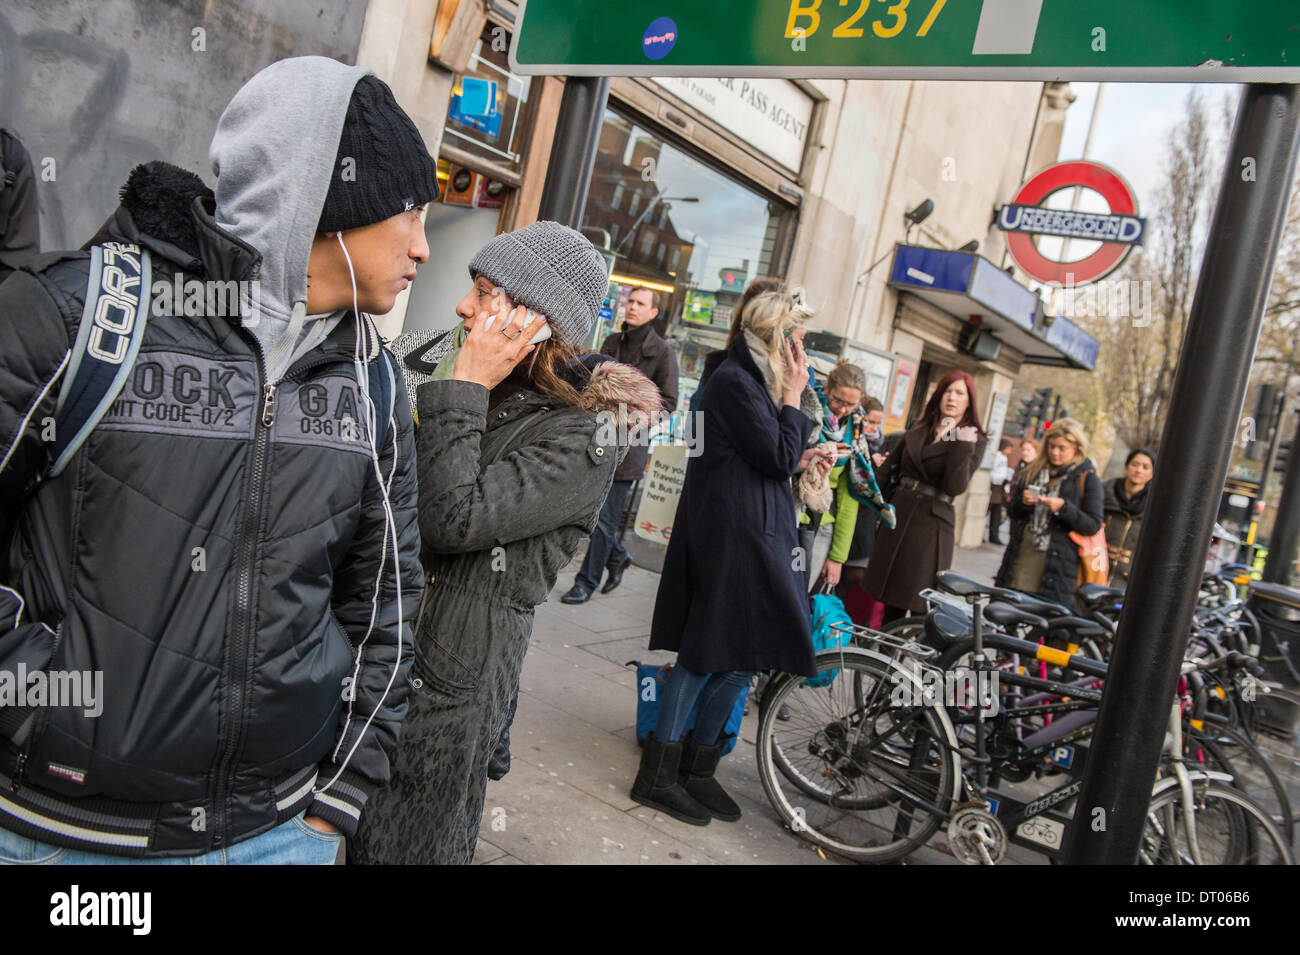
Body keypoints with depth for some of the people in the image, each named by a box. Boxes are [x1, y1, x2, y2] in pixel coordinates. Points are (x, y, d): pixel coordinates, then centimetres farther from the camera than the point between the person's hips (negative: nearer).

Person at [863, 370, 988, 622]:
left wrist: (962, 446, -21)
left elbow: (955, 486, -13)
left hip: (932, 524, -5)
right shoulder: (917, 431, 14)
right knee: (891, 602, 10)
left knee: (920, 606, -4)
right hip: (898, 515, 5)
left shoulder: (974, 440, -1)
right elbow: (888, 469, 18)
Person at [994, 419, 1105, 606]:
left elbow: (1093, 526, -4)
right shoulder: (1033, 470, 13)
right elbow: (1011, 510, 16)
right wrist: (1023, 501, -6)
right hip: (1020, 554, 4)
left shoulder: (1087, 478, 0)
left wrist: (1063, 508, -17)